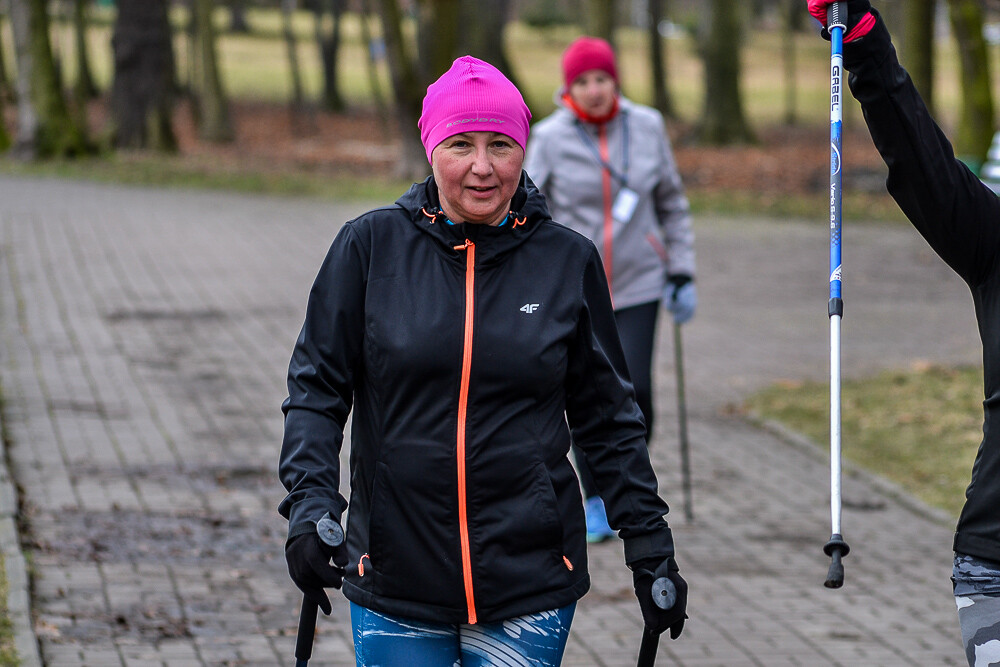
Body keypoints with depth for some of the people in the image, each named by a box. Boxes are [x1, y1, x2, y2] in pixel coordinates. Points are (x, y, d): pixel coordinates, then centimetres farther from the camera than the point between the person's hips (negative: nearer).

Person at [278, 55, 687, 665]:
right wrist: (311, 502, -13)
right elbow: (317, 389, 2)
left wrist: (651, 546, 7)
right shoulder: (370, 247, 0)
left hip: (530, 585, 0)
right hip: (394, 584, 0)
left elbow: (608, 417, 9)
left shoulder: (570, 261, 2)